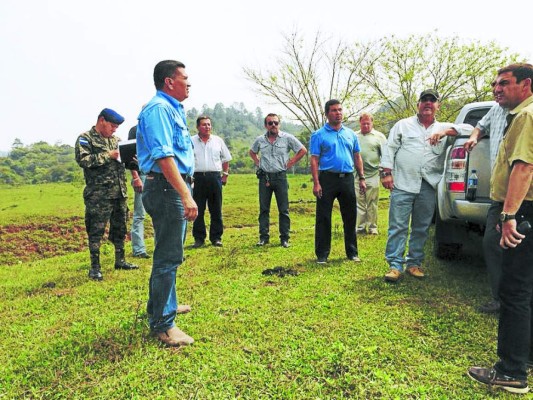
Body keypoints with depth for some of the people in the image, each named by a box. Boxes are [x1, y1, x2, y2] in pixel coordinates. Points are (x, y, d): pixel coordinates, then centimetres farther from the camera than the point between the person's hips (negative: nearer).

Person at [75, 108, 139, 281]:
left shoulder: (116, 139, 19)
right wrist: (107, 155, -16)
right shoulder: (85, 138, -2)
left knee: (119, 228, 14)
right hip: (99, 194, -7)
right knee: (96, 231, -2)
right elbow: (83, 159, -17)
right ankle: (95, 267, 6)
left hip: (120, 192, 7)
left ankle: (120, 260, 27)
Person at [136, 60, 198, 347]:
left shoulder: (172, 108, 18)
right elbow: (163, 156, -26)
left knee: (168, 252, 21)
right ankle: (162, 323, 4)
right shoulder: (159, 108, -15)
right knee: (169, 256, -6)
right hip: (167, 188, -11)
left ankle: (162, 304, 37)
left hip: (174, 188, 11)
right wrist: (185, 194, -31)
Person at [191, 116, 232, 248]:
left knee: (216, 210, 5)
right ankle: (199, 238, 11)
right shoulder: (191, 141, 4)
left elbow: (226, 159, 15)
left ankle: (216, 237, 13)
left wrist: (225, 175, 8)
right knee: (198, 210, 3)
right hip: (198, 177, -1)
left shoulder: (218, 140, 9)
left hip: (215, 177, 1)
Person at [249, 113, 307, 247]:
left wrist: (290, 163, -3)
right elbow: (252, 152, 24)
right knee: (263, 209, 5)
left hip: (280, 177, -2)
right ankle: (263, 237, 13)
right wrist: (258, 163, 9)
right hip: (264, 177, 3)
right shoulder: (260, 140, 6)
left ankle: (285, 238, 9)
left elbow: (303, 150, 1)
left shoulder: (287, 138, -4)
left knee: (283, 210, 1)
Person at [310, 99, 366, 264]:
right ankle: (322, 254, 10)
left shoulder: (351, 134, 13)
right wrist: (316, 183, -14)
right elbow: (314, 160, -6)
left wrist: (362, 178, 8)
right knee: (323, 218, 0)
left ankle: (352, 252, 22)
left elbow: (357, 157, 15)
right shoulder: (319, 135, -1)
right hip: (327, 178, -4)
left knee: (350, 217, 10)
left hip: (347, 178, 4)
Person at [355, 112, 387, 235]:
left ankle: (373, 227, 9)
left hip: (373, 175, -2)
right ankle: (360, 227, 10)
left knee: (372, 203, 1)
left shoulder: (379, 136, 6)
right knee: (359, 202, 4)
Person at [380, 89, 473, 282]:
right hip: (403, 184, -2)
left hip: (428, 187, 3)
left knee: (421, 228, 9)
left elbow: (469, 129, 5)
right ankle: (395, 265, 0)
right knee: (398, 226, -5)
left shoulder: (443, 128, 16)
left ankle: (414, 263, 21)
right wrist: (386, 172, -4)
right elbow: (389, 148, 7)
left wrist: (445, 131, -11)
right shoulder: (403, 125, 12)